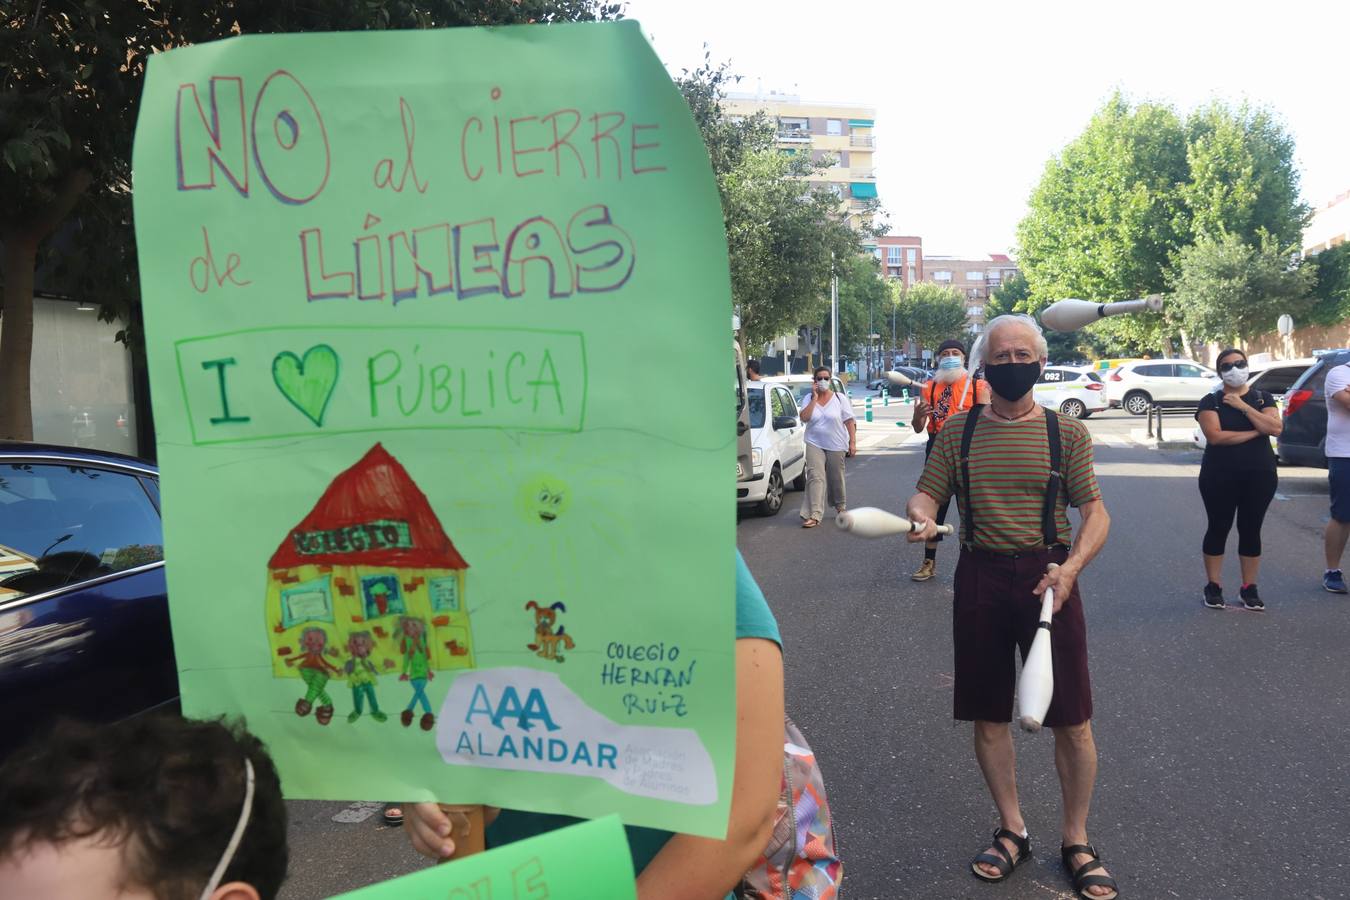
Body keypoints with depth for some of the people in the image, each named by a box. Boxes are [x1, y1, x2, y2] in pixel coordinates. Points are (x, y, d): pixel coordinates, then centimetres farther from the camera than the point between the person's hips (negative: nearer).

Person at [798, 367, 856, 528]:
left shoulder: (840, 399, 1)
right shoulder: (809, 399, 5)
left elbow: (849, 421, 0)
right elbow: (804, 417, -11)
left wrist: (853, 442, -8)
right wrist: (815, 398, -13)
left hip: (836, 445, 0)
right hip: (815, 444, 0)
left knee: (836, 478, 10)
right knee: (815, 477, -14)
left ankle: (840, 506, 36)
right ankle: (814, 515, -20)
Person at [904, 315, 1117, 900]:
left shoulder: (1067, 433, 1)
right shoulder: (958, 430, 5)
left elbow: (1094, 511, -2)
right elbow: (928, 492, 3)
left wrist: (1071, 567, -19)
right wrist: (922, 516, -21)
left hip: (1048, 577, -1)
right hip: (980, 577, 2)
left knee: (1072, 719, 3)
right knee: (987, 714, 10)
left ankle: (1076, 840, 23)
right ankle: (1012, 831, 30)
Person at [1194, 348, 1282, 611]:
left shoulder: (1262, 398, 7)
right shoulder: (1211, 401, -2)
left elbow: (1275, 428, -11)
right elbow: (1215, 436, -16)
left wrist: (1243, 406, -14)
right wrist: (1254, 432, -12)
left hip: (1259, 477, 2)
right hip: (1219, 477, -2)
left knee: (1251, 531, 7)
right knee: (1218, 529, 4)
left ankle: (1249, 588, 15)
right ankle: (1214, 586, 13)